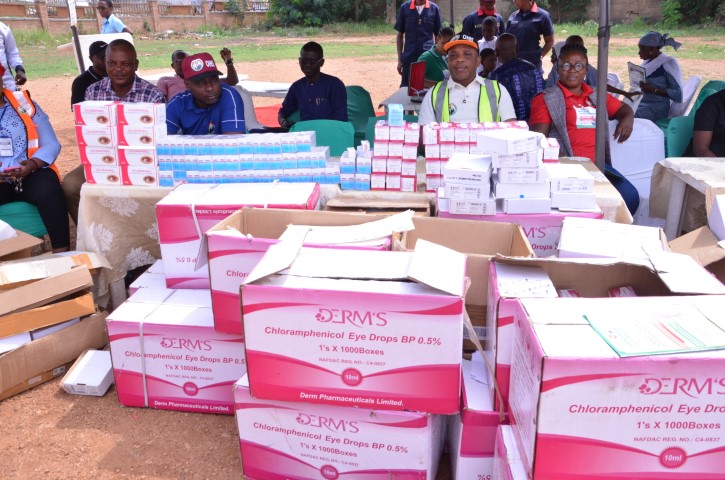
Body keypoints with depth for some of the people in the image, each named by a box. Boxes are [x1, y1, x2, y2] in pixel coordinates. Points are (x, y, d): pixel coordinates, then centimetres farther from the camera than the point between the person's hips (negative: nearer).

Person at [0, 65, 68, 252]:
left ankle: (62, 253, -27)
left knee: (48, 191, -31)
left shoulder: (23, 103, 8)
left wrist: (32, 164, -17)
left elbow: (51, 144, 4)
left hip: (31, 175, 0)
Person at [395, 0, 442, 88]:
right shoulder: (405, 8, 2)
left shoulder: (434, 8, 2)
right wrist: (399, 60, 3)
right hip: (409, 58, 0)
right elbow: (400, 35, 7)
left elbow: (438, 35, 8)